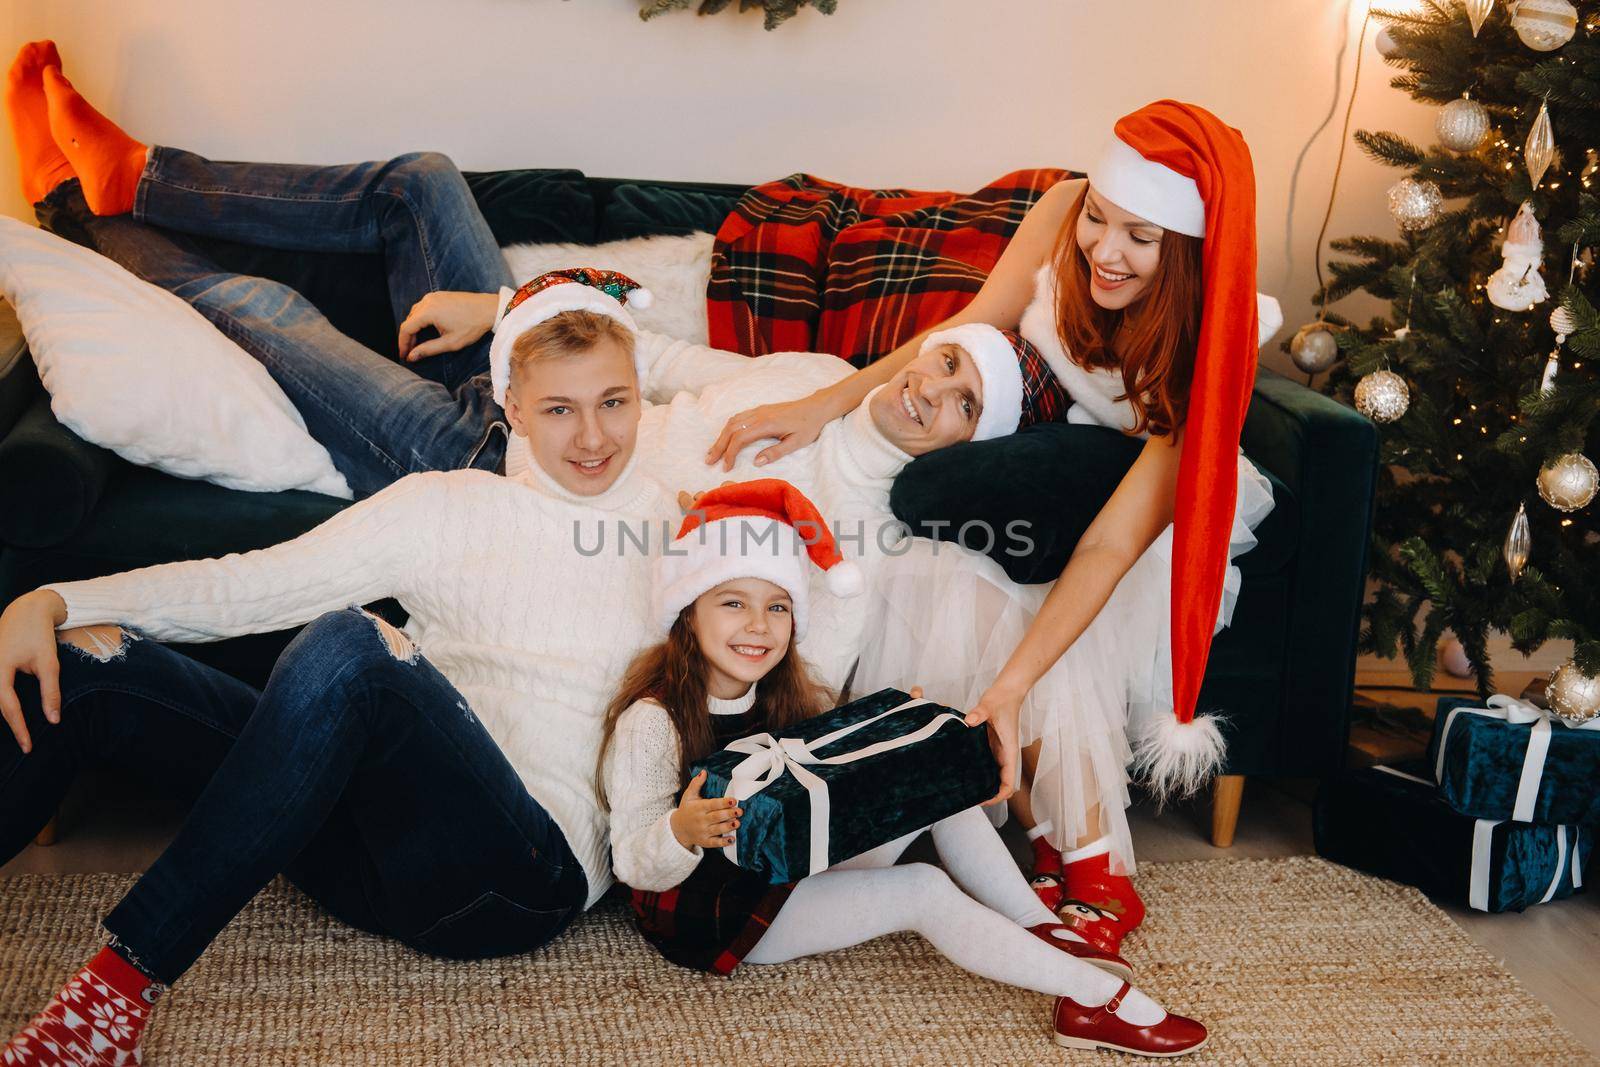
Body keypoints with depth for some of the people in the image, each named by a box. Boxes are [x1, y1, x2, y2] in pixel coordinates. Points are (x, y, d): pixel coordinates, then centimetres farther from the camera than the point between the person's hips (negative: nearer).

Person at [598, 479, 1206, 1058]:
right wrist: (682, 833, -45)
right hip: (706, 910, -8)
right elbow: (633, 864, -24)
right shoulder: (651, 721, -23)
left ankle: (1044, 932, -3)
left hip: (790, 863, 8)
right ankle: (1093, 994, -16)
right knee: (924, 892, -21)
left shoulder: (786, 697, 2)